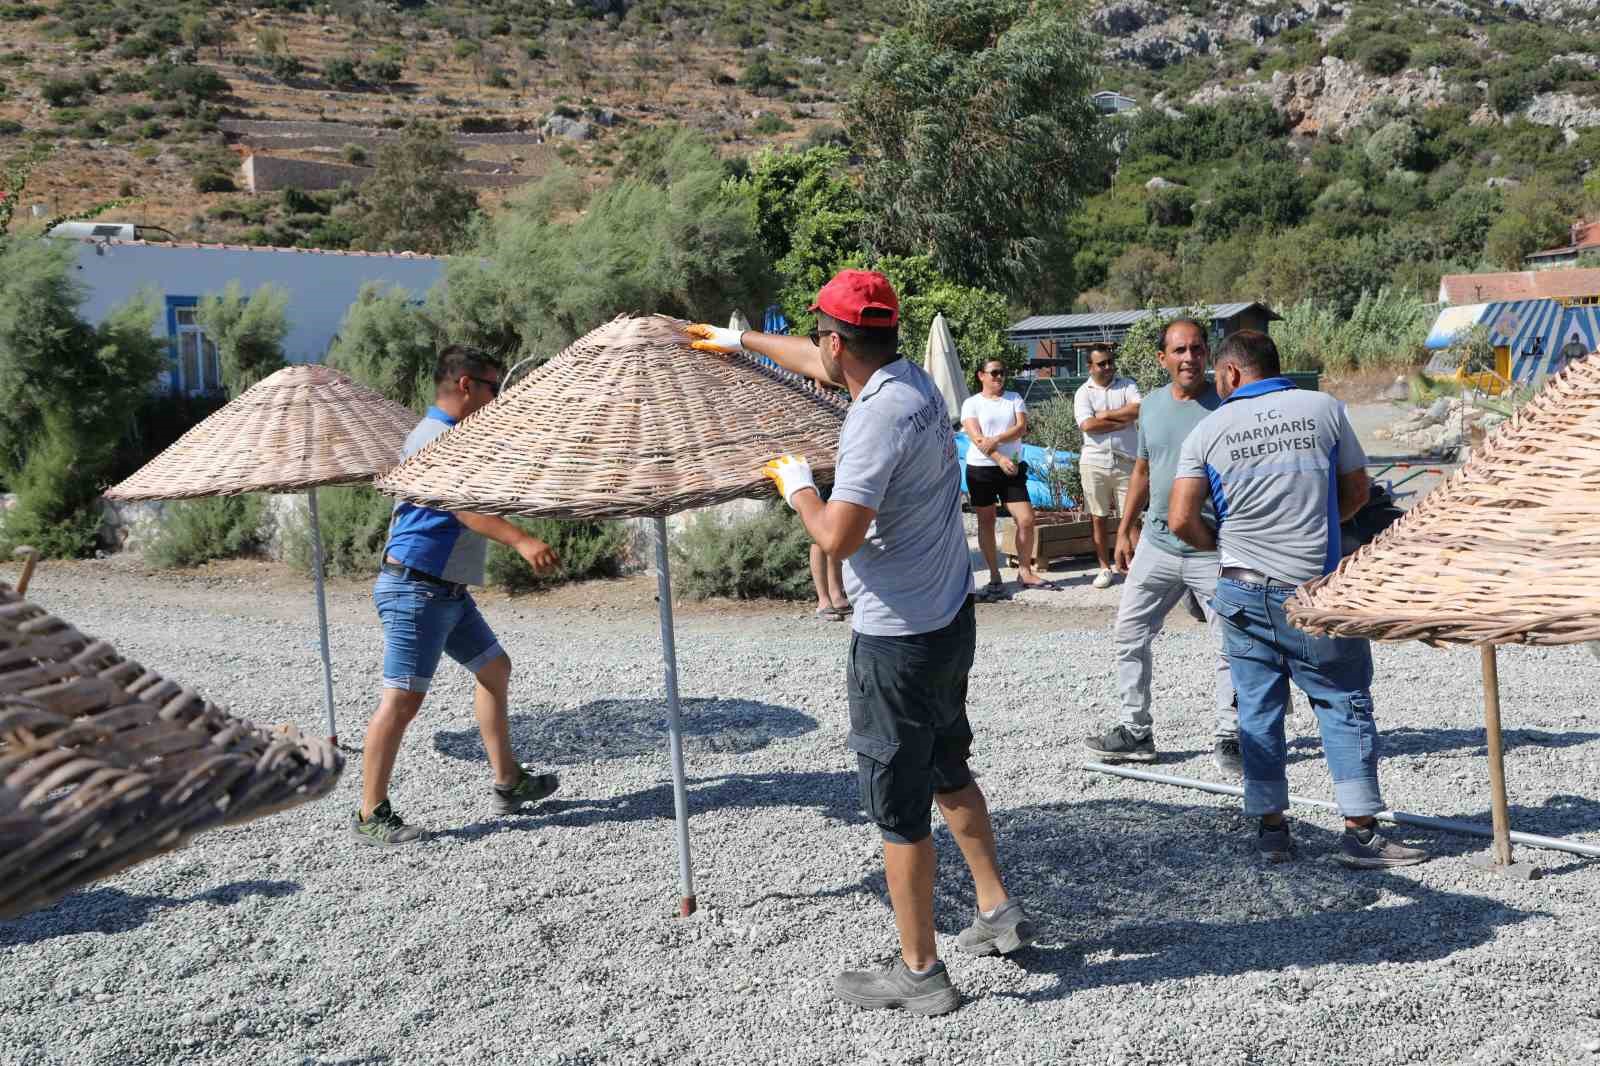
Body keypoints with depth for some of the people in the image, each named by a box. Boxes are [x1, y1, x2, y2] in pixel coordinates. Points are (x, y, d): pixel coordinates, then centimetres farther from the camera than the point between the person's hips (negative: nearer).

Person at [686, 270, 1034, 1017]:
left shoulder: (879, 417, -24)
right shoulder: (912, 378, 5)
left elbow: (837, 537, -28)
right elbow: (821, 365, 24)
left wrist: (797, 486, -9)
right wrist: (742, 340, 35)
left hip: (898, 640, -10)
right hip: (950, 619, 10)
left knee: (900, 806, 2)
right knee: (948, 772, 25)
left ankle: (919, 974, 14)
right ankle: (998, 912, 36)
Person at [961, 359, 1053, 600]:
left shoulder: (1014, 399, 10)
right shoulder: (972, 403, 1)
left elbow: (1022, 427, -5)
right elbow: (976, 437, -11)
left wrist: (996, 439, -20)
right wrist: (1000, 459, -22)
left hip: (1012, 468, 2)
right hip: (981, 469, -2)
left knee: (1026, 520, -5)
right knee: (986, 523, 4)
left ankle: (1025, 572, 9)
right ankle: (995, 578, 12)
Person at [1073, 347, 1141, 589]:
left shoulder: (1127, 385, 7)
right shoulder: (1084, 392, 4)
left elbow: (1138, 409, -12)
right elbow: (1088, 425, -12)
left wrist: (1105, 415, -10)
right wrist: (1123, 421, -9)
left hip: (1126, 460, 0)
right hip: (1094, 461, 0)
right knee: (1098, 517, 5)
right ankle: (1105, 568, 14)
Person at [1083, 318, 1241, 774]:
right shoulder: (1151, 405, 7)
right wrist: (1125, 530, 16)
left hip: (1215, 549, -5)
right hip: (1156, 544, 5)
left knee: (1231, 645, 2)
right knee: (1130, 634, 8)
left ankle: (1228, 737, 16)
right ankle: (1136, 731, 19)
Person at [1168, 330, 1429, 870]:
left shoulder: (1209, 429, -1)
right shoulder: (1323, 408, 1)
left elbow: (1182, 519, -7)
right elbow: (1356, 490, 8)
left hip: (1243, 591, 1)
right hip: (1313, 588, -1)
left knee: (1258, 706, 11)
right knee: (1344, 702, 7)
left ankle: (1271, 826, 13)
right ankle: (1360, 830, 6)